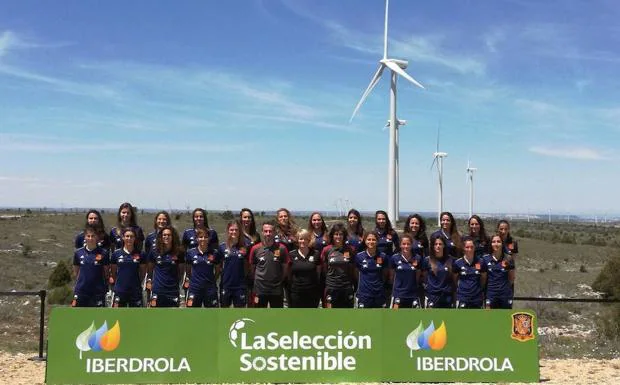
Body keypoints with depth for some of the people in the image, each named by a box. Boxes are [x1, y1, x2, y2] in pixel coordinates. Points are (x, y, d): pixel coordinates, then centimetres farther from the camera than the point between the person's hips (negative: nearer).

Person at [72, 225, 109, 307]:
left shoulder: (103, 253, -4)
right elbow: (75, 272, 11)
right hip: (81, 291, 2)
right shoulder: (78, 253, 3)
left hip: (98, 292, -2)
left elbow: (106, 272, 5)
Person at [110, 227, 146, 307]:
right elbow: (113, 272, 9)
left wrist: (136, 282, 7)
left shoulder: (140, 255, 0)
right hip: (120, 291, 0)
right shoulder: (116, 253, 1)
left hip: (135, 291, 0)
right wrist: (119, 282, 5)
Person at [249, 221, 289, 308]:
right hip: (260, 290, 0)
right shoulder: (255, 249, -3)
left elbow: (285, 268, 3)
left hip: (277, 290, 0)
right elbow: (252, 268, 6)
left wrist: (282, 282, 4)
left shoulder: (282, 248, -5)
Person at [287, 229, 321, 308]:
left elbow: (319, 273, 6)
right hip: (296, 293, 0)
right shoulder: (292, 255, 0)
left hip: (312, 293, 0)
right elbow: (289, 274, 8)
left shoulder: (316, 254, 0)